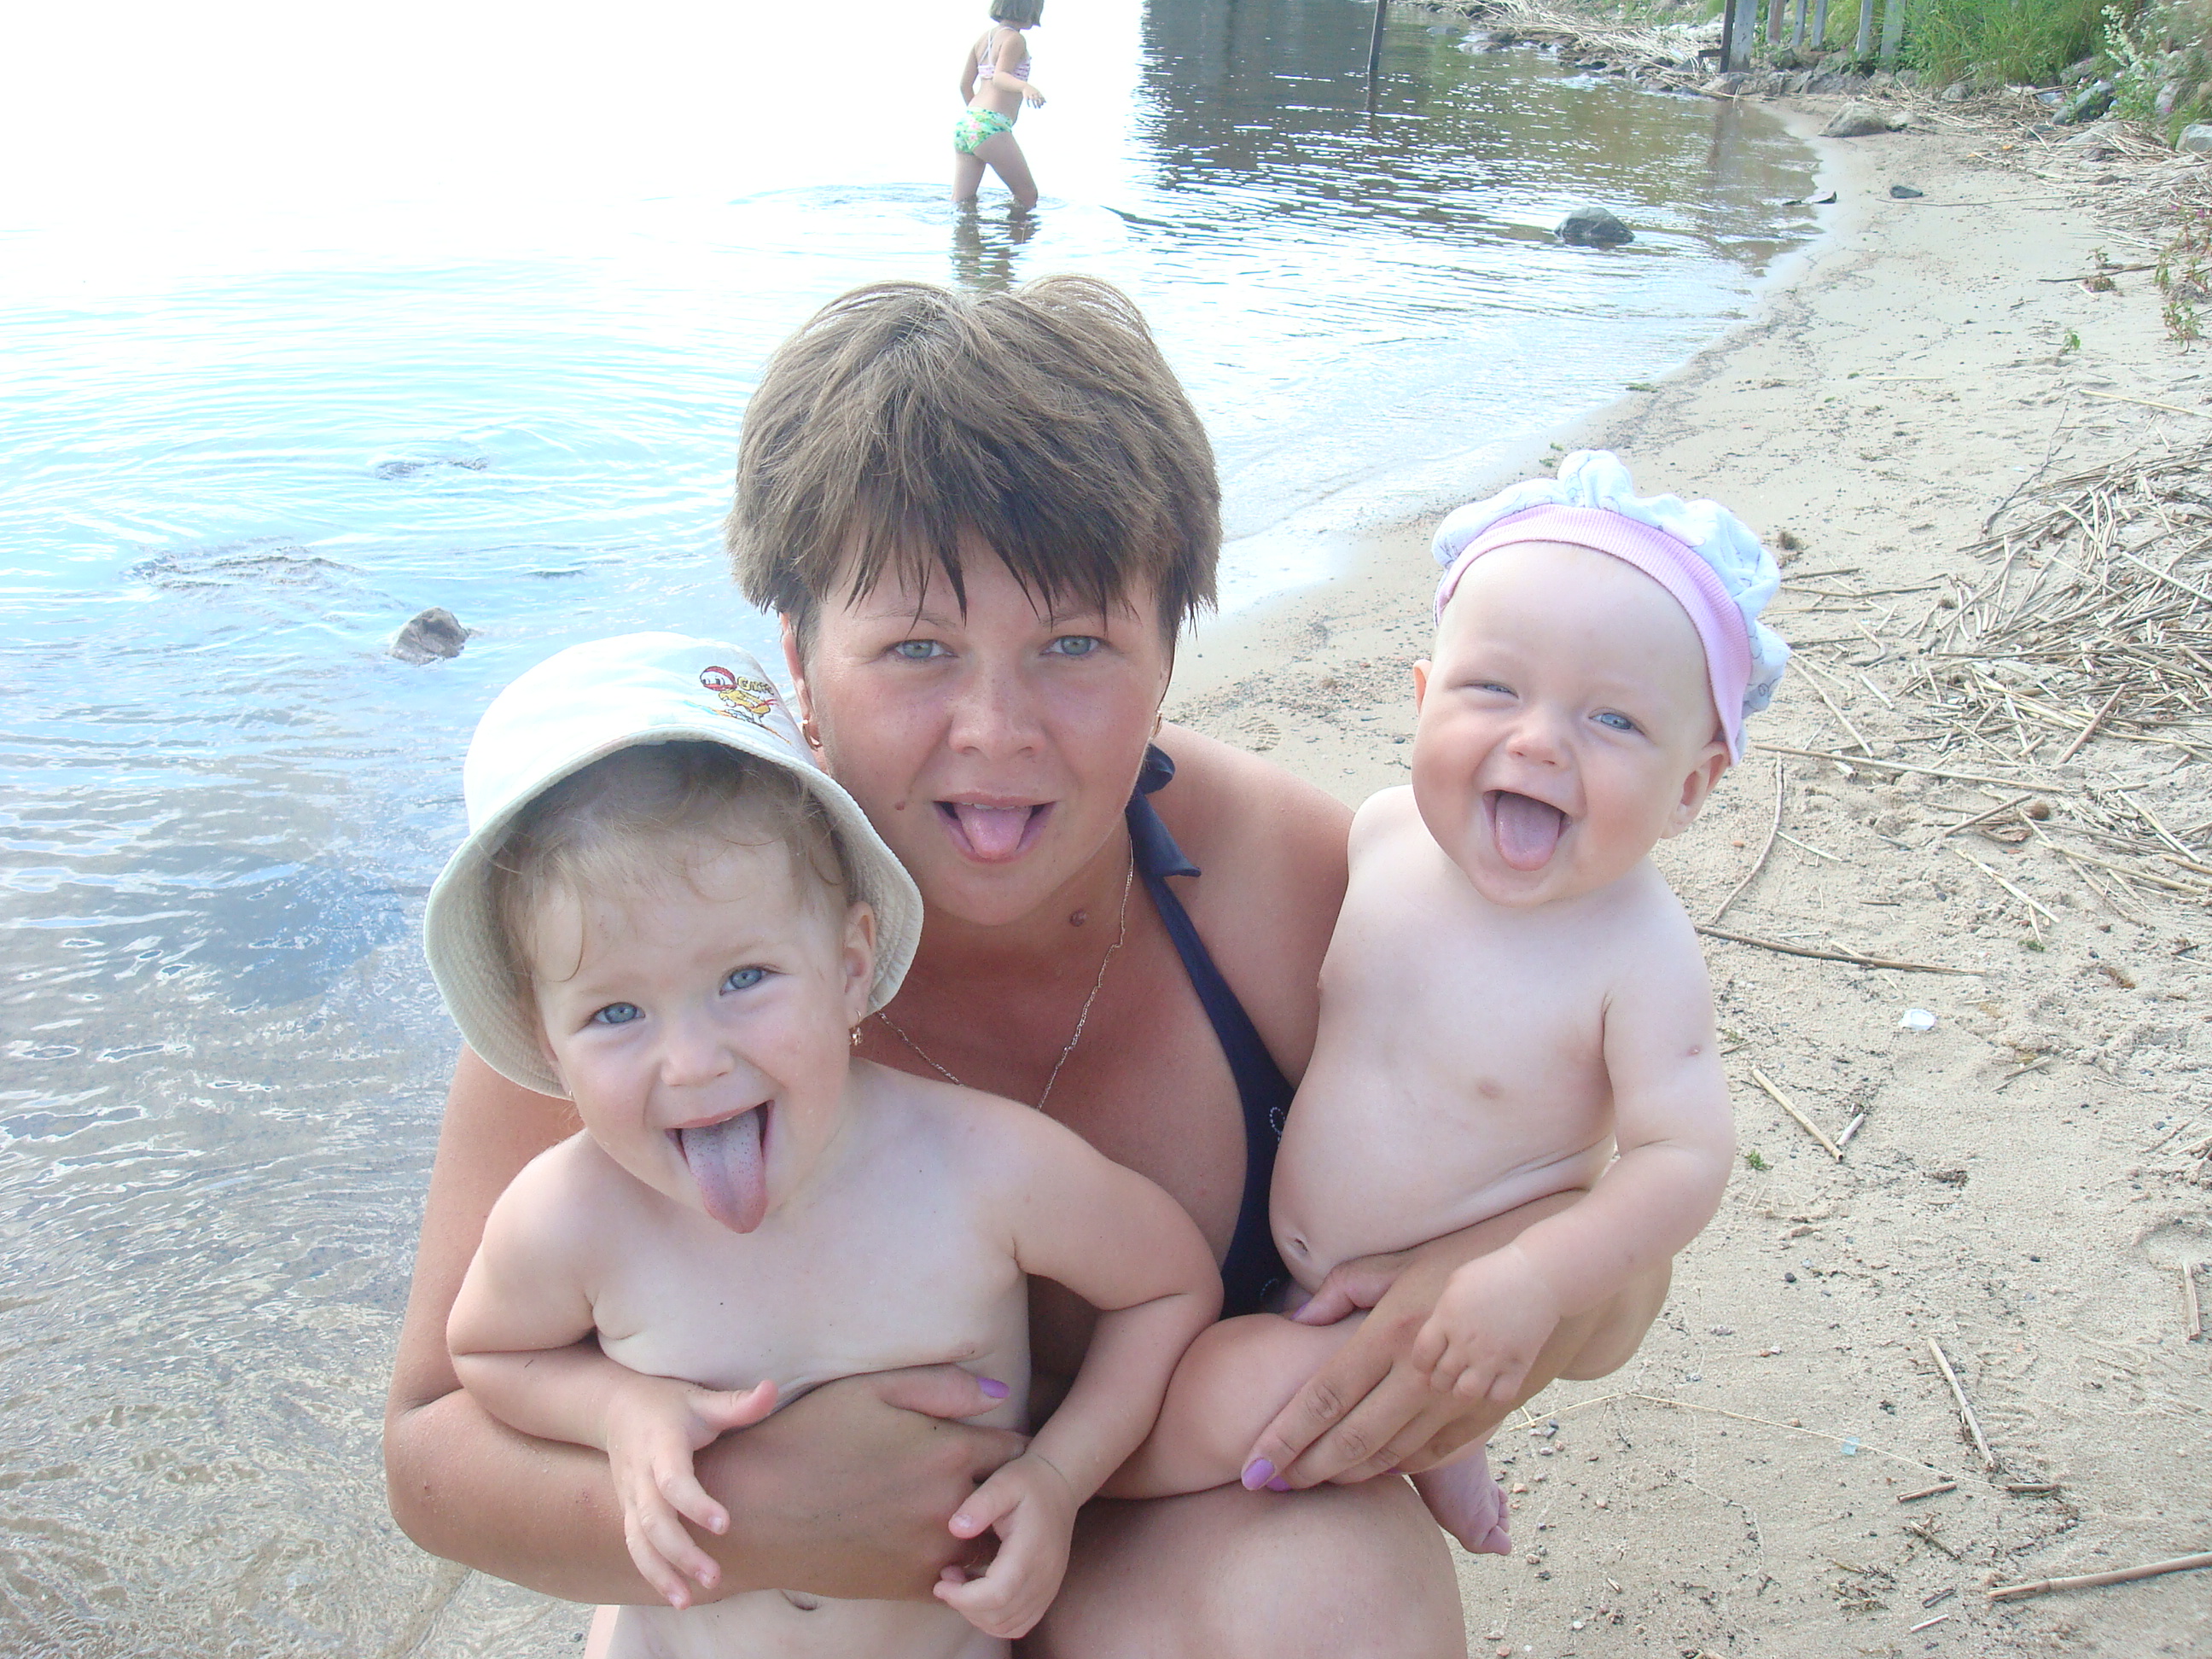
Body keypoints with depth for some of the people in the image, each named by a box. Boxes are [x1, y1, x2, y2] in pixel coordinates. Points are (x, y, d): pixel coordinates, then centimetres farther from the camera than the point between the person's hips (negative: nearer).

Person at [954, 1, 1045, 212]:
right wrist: (1025, 87, -39)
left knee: (961, 203, 7)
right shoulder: (1014, 39, -4)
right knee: (1028, 197, 2)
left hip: (964, 123, 9)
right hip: (990, 127, -9)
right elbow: (999, 77, -21)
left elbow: (965, 84, 23)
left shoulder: (983, 37, 19)